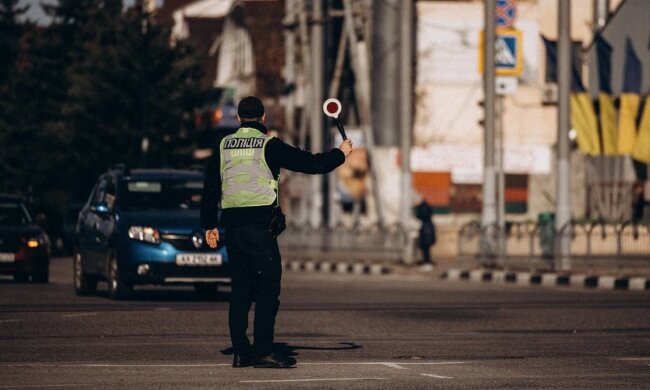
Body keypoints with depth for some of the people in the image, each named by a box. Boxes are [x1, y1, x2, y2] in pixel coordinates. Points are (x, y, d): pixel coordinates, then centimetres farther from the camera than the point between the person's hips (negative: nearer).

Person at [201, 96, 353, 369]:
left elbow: (210, 187, 14)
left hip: (231, 225, 6)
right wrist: (340, 153, 15)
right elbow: (310, 164, -1)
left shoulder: (224, 146, 11)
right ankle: (263, 351, -10)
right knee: (268, 287, -3)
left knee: (241, 287, 10)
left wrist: (209, 224, 22)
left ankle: (241, 352, 9)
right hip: (259, 224, -6)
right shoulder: (269, 146, -3)